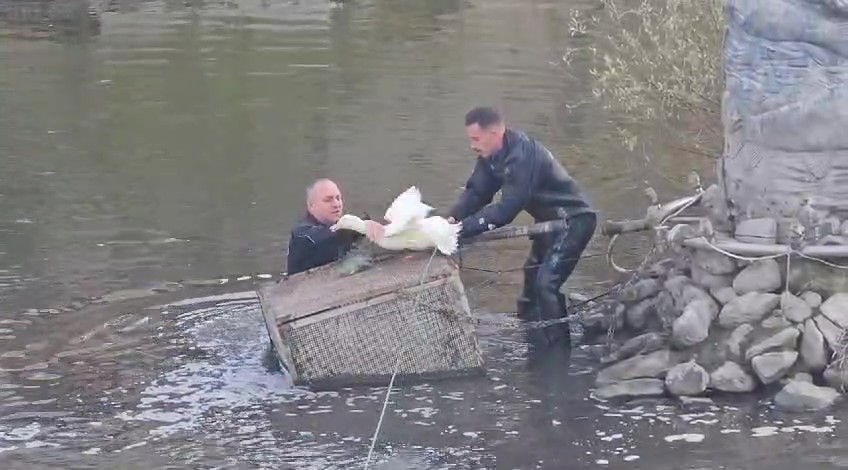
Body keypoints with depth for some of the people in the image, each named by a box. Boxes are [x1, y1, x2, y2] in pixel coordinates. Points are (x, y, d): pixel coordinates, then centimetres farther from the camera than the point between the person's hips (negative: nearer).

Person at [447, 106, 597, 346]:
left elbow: (506, 209, -33)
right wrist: (453, 218, -22)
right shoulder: (492, 155, -3)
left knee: (546, 283, -18)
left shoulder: (521, 156, -31)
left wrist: (463, 228, -35)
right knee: (532, 278, 18)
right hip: (551, 219, 10)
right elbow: (476, 192, -4)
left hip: (573, 219, -10)